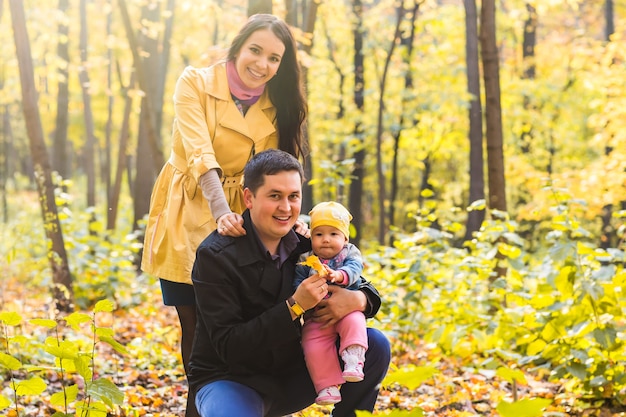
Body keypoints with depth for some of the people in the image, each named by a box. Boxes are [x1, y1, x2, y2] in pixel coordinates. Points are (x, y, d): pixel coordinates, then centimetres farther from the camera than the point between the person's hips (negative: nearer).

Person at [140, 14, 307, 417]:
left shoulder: (276, 105, 3)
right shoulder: (195, 82, -10)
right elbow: (199, 153, -22)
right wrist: (222, 213, -36)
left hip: (240, 218, 3)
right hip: (188, 216, -2)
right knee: (195, 324, 3)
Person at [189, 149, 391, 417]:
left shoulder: (305, 243, -4)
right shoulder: (214, 256, -19)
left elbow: (366, 287, 7)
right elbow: (229, 347, -22)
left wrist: (358, 300, -19)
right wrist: (294, 307, -30)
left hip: (291, 375, 5)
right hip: (229, 380, -5)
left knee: (375, 345, -9)